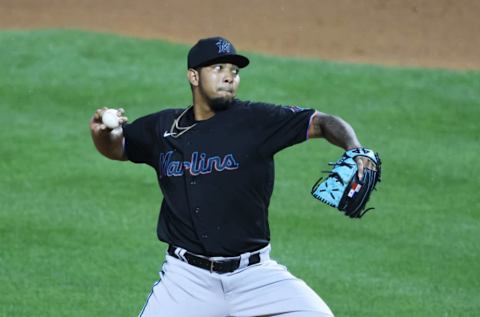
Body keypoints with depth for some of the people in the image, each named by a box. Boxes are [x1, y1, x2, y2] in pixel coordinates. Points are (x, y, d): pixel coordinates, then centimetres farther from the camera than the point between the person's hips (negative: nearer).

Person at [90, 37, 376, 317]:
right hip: (188, 276, 1)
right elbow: (116, 148, 20)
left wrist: (355, 151, -25)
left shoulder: (256, 120, -4)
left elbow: (322, 123, -6)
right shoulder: (163, 128, 6)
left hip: (254, 274, -1)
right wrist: (101, 132, -3)